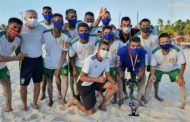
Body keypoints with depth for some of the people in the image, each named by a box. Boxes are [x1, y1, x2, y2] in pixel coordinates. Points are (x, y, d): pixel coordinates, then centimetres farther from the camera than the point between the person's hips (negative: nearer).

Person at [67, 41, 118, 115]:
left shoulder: (106, 60, -8)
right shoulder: (90, 60, -29)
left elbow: (107, 75, 2)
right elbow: (82, 77, -28)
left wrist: (115, 85, -13)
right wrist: (98, 79, -36)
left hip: (94, 82, 7)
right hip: (84, 85, -6)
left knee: (115, 87, -8)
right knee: (91, 112, -4)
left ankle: (102, 104, 11)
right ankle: (75, 101, 18)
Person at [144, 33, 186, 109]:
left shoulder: (177, 50, -35)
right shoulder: (155, 52, -33)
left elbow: (183, 63, -18)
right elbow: (153, 65, -23)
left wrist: (181, 76, -21)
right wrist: (152, 74, -42)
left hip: (173, 69, 0)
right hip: (159, 69, 0)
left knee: (181, 82, -14)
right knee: (150, 81, -11)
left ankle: (183, 102, 5)